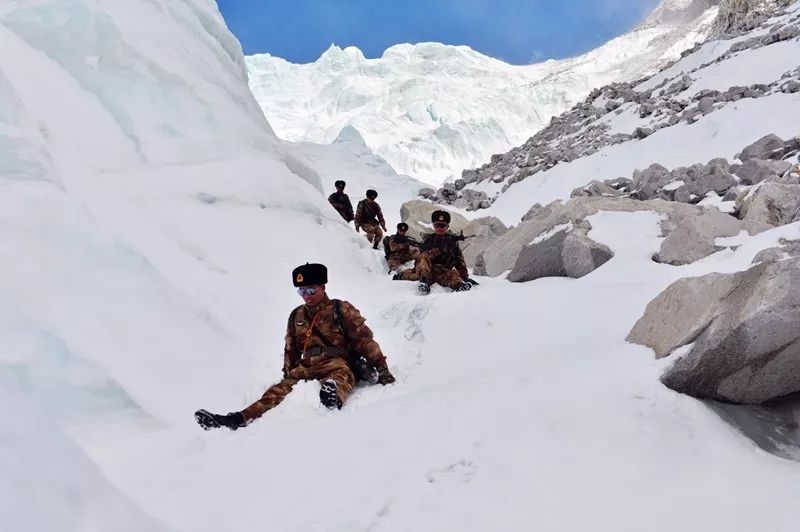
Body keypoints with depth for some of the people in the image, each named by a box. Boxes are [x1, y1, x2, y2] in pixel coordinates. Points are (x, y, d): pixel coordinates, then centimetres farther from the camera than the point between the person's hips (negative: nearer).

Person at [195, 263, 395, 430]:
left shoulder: (341, 310, 6)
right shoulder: (296, 317, 21)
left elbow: (364, 339, 2)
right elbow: (291, 350, 29)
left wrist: (381, 368, -3)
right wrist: (288, 375, 22)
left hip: (337, 364, -4)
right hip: (306, 368, 4)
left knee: (338, 378, -40)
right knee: (280, 390, -21)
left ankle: (333, 394, -72)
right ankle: (241, 418, -39)